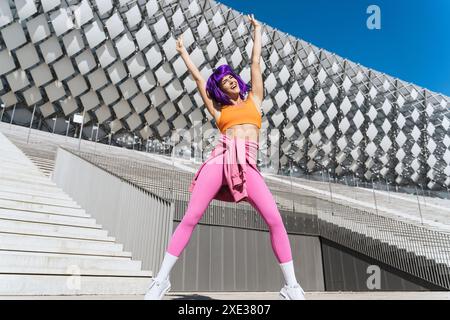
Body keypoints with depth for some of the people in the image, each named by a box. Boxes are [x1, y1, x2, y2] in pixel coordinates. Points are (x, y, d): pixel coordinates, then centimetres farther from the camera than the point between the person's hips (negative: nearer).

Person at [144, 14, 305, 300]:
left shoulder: (254, 99, 24)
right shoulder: (219, 110, 23)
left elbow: (256, 62, 30)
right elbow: (198, 78, 31)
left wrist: (257, 29, 41)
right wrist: (183, 52, 43)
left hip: (247, 166, 0)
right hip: (220, 161, 1)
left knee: (275, 220, -15)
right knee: (190, 218, -8)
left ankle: (292, 286, -2)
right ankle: (162, 279, 2)